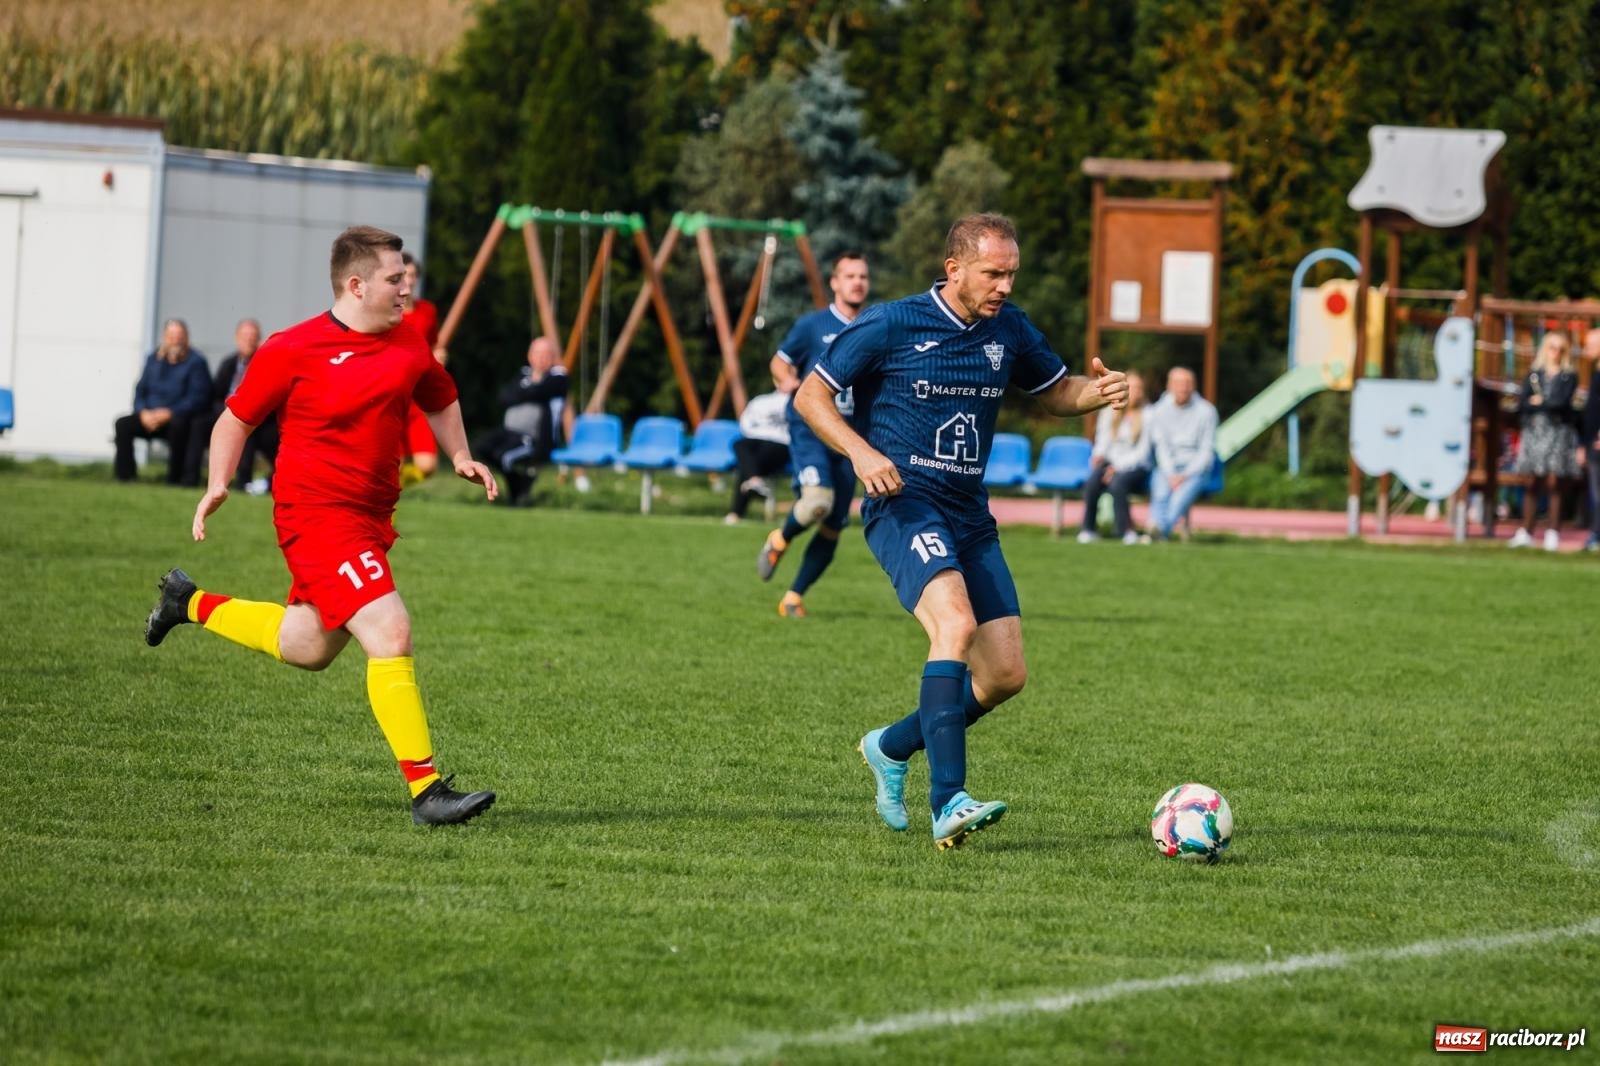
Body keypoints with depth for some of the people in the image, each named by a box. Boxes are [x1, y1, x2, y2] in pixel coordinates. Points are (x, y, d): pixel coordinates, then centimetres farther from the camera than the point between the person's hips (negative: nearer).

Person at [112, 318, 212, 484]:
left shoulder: (196, 362, -5)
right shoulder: (154, 359, 13)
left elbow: (197, 399, -13)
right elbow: (140, 390, 14)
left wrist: (168, 413, -21)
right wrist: (143, 412, -7)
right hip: (150, 417, 5)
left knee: (178, 424, -38)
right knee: (123, 424, -18)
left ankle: (175, 478, -30)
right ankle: (126, 475, -17)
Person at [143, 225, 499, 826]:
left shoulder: (408, 345, 6)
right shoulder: (294, 350, -11)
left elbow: (441, 398, 25)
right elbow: (237, 417, 0)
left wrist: (460, 456, 11)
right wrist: (218, 486, -10)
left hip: (372, 517, 8)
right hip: (317, 514, -8)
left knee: (306, 650, 21)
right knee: (390, 634, -19)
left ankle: (191, 604, 44)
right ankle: (426, 793, -18)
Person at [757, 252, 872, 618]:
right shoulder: (812, 325, 1)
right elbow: (780, 361, 10)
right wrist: (787, 380, -11)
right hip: (810, 427, -4)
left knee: (832, 529, 1)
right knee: (817, 500, -28)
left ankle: (794, 597, 15)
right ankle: (779, 541, 4)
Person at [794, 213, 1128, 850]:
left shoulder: (1009, 331, 8)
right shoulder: (891, 326, -7)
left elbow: (1056, 392, 23)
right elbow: (810, 396, -2)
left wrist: (1098, 391, -1)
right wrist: (861, 451, -20)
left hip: (970, 517, 7)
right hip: (904, 505, -7)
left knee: (1005, 675, 1)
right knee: (957, 623, -31)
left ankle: (891, 749, 27)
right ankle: (948, 803, -36)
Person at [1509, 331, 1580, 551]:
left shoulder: (1569, 377, 5)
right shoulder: (1534, 374, 12)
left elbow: (1562, 402, -9)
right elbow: (1521, 404, 1)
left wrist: (1539, 403, 1)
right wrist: (1549, 405, -7)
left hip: (1558, 432, -2)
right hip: (1534, 431, 2)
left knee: (1553, 483, -6)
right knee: (1532, 483, 0)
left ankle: (1553, 533, -4)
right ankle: (1525, 531, 2)